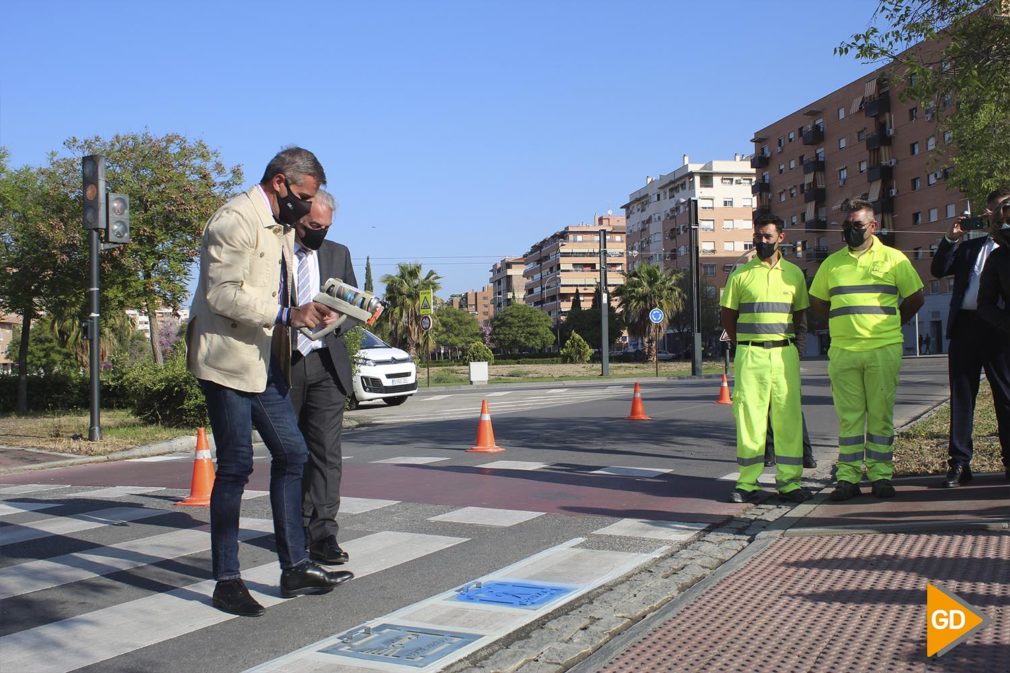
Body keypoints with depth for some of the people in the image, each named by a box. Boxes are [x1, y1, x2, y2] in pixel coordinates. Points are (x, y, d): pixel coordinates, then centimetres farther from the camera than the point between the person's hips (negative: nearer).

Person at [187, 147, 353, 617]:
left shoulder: (282, 226, 16)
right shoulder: (236, 220, -13)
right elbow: (223, 294, -22)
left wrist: (306, 312, 5)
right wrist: (286, 314, -23)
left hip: (265, 361, 10)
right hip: (227, 359, -9)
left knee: (291, 454, 9)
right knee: (235, 466, -5)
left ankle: (295, 568, 17)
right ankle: (226, 582, 7)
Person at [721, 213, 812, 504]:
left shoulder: (794, 273, 12)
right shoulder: (741, 274, 6)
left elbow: (799, 313, 20)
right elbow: (728, 315, 10)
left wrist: (787, 341, 10)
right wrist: (744, 345, 4)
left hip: (785, 353, 2)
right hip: (750, 354, -1)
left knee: (787, 415, 0)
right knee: (748, 414, -3)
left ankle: (789, 481, 6)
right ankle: (748, 482, 2)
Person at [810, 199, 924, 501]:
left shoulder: (893, 259, 5)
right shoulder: (831, 263, 12)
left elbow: (915, 298, 11)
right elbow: (817, 302, 20)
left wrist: (890, 324, 10)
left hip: (884, 349, -2)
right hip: (842, 351, 2)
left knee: (881, 414, 2)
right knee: (848, 416, 3)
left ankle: (881, 475, 10)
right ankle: (847, 477, 7)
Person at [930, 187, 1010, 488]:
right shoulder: (970, 247, 19)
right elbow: (938, 270, 11)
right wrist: (951, 238, 1)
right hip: (965, 325, 3)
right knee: (961, 395, 4)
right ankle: (959, 462, 8)